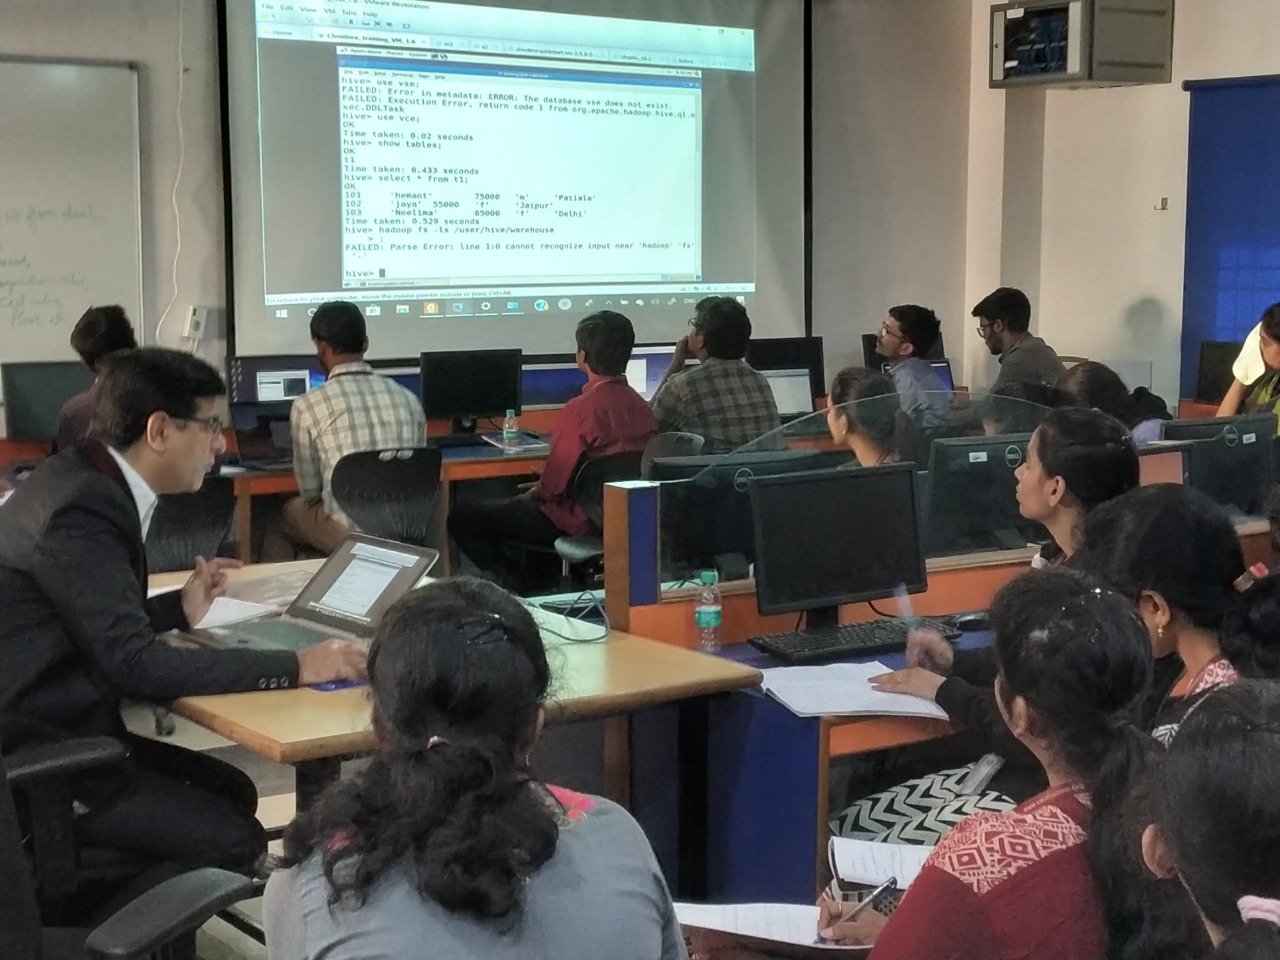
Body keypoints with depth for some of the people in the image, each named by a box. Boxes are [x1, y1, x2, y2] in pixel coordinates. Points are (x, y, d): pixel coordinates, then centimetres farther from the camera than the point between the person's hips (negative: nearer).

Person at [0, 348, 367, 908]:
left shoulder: (86, 479, 5)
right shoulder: (82, 509, -24)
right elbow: (135, 664, -28)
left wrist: (181, 609, 11)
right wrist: (294, 667, -27)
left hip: (59, 727, 10)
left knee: (232, 792, 13)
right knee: (235, 840, -10)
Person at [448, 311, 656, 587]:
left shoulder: (581, 409, -24)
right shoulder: (641, 406, -1)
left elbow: (554, 485, -19)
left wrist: (532, 494, 5)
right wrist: (541, 487, 17)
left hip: (578, 520, -8)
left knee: (462, 518, 0)